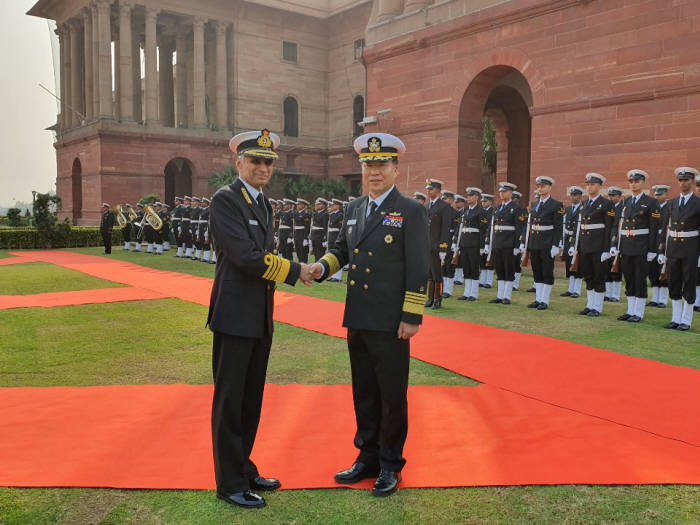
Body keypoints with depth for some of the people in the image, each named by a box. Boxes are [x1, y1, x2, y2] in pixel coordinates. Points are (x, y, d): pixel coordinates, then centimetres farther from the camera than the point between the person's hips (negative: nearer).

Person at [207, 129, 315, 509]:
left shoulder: (263, 203, 14)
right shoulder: (225, 200, -12)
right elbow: (247, 257, -20)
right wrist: (295, 271, -12)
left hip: (260, 317, 8)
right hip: (235, 316, -8)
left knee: (251, 400, 16)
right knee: (230, 402, 3)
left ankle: (243, 468, 30)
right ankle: (230, 483, 15)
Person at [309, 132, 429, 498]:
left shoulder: (411, 212, -8)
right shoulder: (354, 209, 11)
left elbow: (418, 269, -11)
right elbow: (342, 249, 20)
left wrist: (411, 317, -15)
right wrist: (323, 267, -1)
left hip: (391, 324, -6)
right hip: (358, 320, 6)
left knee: (392, 396, 6)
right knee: (364, 394, 16)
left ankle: (390, 466, 22)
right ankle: (367, 457, 32)